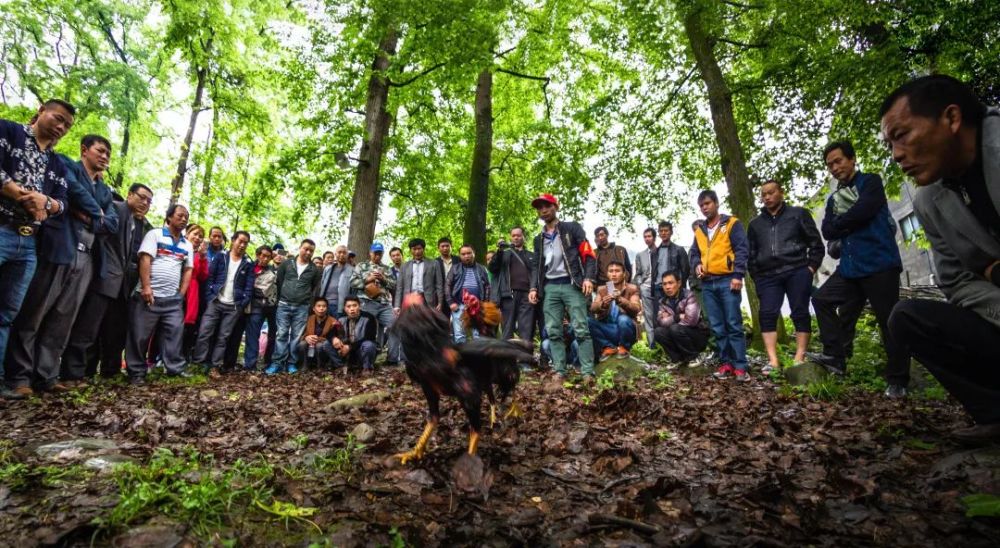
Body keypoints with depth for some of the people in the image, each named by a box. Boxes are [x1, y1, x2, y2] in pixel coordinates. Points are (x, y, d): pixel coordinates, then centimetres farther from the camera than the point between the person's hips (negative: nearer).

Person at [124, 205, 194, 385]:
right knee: (140, 335, 0)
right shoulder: (155, 234, 0)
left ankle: (175, 368, 8)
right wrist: (146, 287, -17)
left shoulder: (187, 245, 14)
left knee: (175, 333, 2)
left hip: (173, 298, 4)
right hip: (150, 295, -4)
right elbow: (145, 259, -9)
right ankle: (136, 372, 8)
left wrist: (181, 293, 4)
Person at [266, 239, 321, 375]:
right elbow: (278, 282, 7)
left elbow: (315, 289, 12)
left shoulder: (314, 270, 7)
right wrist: (278, 300, 4)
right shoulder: (287, 264, 5)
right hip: (284, 305, 0)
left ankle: (291, 363, 7)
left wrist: (310, 305, 5)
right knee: (281, 334, -2)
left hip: (302, 308, 1)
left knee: (297, 336, 1)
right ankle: (277, 363, 2)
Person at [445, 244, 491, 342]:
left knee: (478, 334, 3)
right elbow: (447, 286, 4)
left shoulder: (481, 269, 11)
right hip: (459, 305, -1)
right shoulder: (455, 268, 8)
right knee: (459, 335, 1)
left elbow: (487, 286, 10)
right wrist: (451, 302, -6)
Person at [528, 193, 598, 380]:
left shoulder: (572, 228, 7)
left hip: (572, 285, -4)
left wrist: (588, 278, -14)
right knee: (553, 331, -1)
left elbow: (588, 254, 0)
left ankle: (588, 372, -8)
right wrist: (534, 287, 7)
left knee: (581, 329, -9)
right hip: (550, 288, 5)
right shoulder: (539, 239, 21)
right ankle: (559, 371, 3)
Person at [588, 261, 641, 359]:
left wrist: (620, 300, -33)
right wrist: (602, 304, -29)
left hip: (624, 329, -2)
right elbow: (592, 309, -6)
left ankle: (624, 347, -5)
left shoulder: (632, 288, 0)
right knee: (588, 321, -23)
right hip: (607, 330, 2)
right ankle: (608, 347, -4)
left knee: (623, 319, -34)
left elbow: (636, 309, -16)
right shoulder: (601, 289, 7)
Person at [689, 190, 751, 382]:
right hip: (707, 283, 5)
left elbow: (742, 249, -4)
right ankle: (726, 363, 12)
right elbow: (694, 253, 23)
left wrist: (738, 275, -14)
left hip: (727, 280, -5)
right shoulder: (699, 230, 18)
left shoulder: (732, 223, 3)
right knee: (718, 327, 6)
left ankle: (740, 366, -4)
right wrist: (697, 264, 0)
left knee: (734, 325, -7)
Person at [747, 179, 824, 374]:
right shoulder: (755, 224, 20)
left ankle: (800, 359, -1)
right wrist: (756, 276, 9)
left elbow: (816, 243, 8)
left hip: (797, 272, -2)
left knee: (800, 313, -3)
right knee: (767, 315, -10)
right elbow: (751, 254, 21)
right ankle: (773, 361, -12)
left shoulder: (798, 214, 11)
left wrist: (811, 267, -3)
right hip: (768, 276, 2)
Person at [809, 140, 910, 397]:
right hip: (850, 266, 7)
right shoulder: (834, 198, 18)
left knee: (889, 320, -3)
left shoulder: (870, 182, 1)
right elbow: (828, 232, 6)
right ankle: (835, 356, 6)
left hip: (879, 263, -7)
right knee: (822, 299, 2)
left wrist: (839, 222, -2)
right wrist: (852, 224, -11)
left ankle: (898, 380, 5)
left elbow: (862, 211, -18)